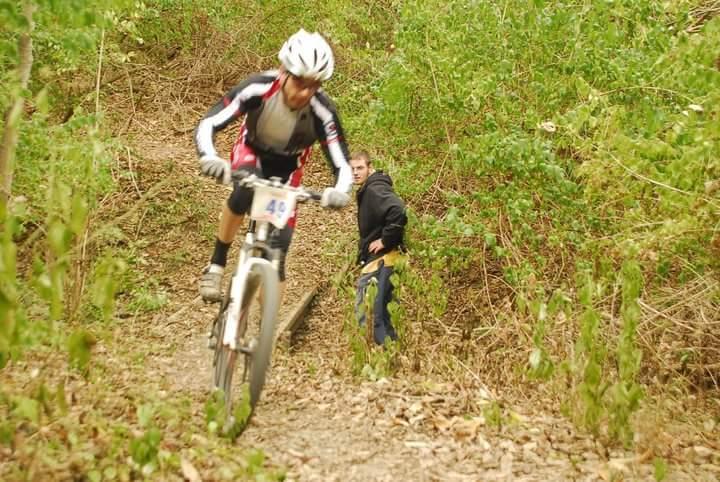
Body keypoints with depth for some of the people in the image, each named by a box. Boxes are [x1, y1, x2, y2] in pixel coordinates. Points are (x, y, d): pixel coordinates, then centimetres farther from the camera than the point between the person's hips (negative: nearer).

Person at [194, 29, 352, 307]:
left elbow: (342, 164, -30)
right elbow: (207, 125, -34)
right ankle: (216, 265, -19)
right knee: (248, 188, -38)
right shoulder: (258, 88, -34)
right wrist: (209, 158, -55)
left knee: (278, 247, -10)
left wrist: (340, 192, -53)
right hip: (251, 153, -1)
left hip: (286, 169, 1)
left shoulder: (322, 111, -32)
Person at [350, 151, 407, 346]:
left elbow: (398, 212, -32)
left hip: (380, 259, -10)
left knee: (366, 310, -9)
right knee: (379, 310, 15)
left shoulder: (375, 189, -15)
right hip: (377, 259, 10)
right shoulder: (366, 191, 16)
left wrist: (385, 240, -23)